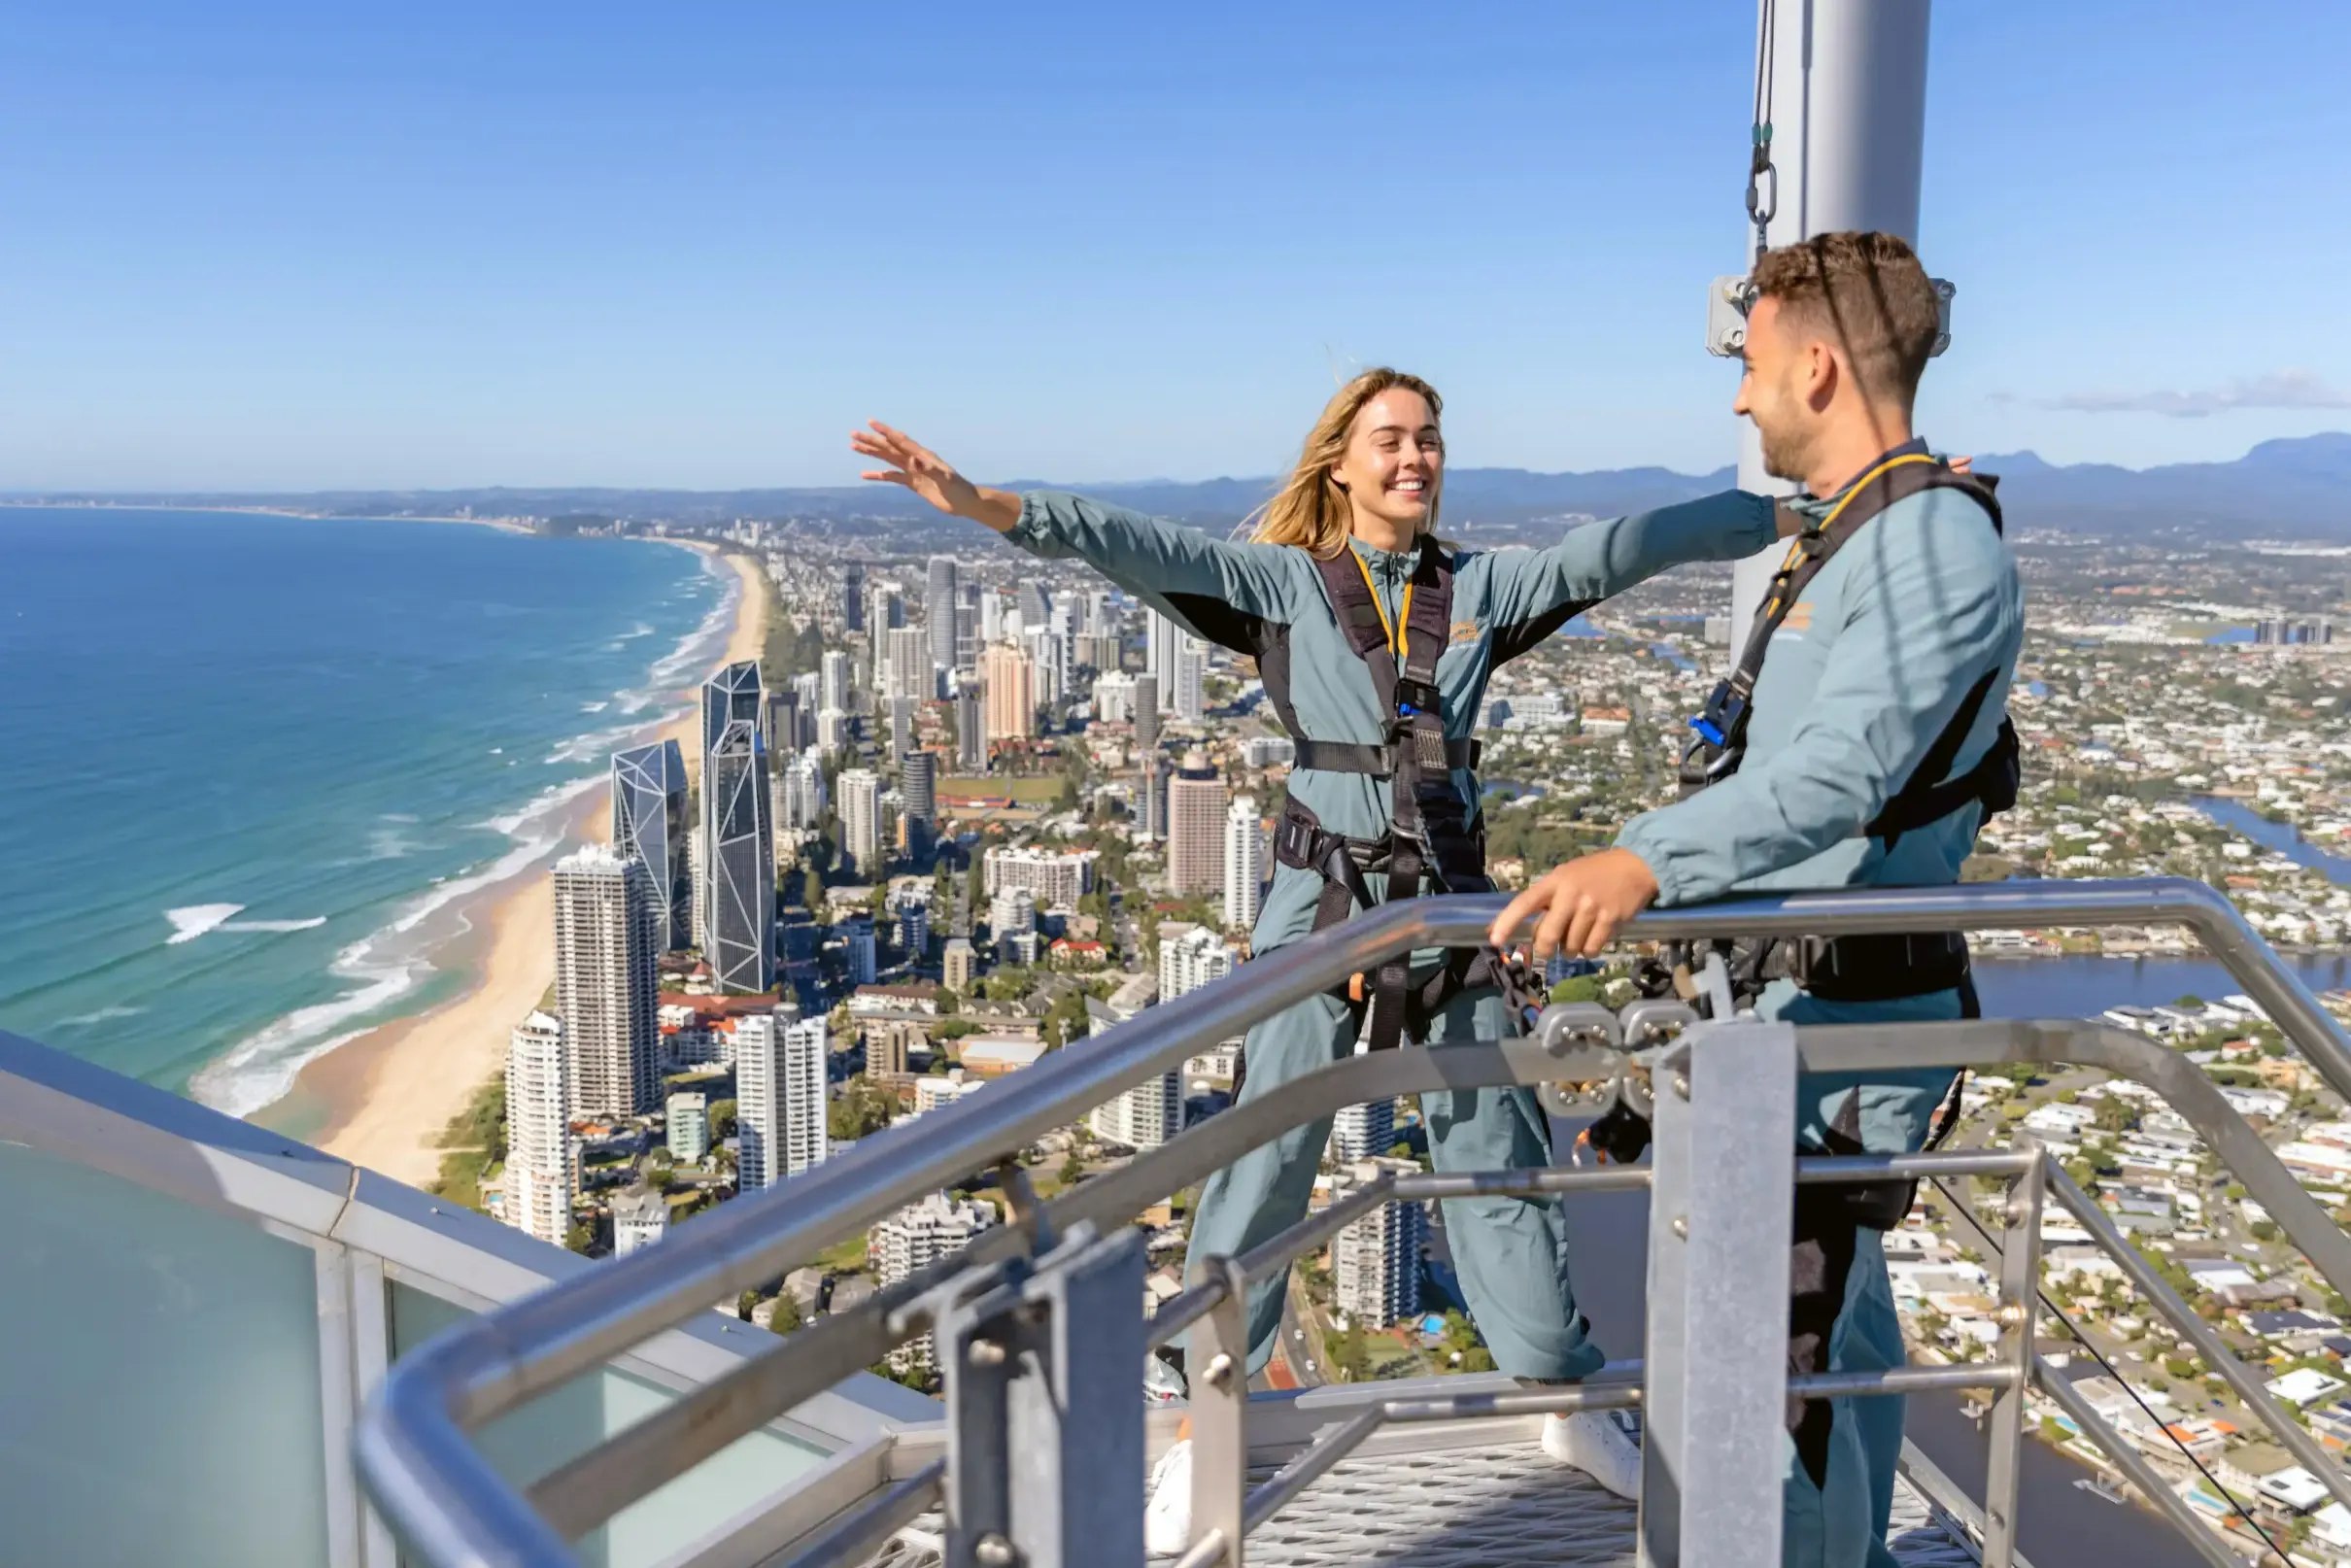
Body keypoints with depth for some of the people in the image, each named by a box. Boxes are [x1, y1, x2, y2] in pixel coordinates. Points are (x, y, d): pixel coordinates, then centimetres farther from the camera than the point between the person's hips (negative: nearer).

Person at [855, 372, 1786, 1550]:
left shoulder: (1481, 588, 7)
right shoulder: (1281, 582, -1)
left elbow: (1622, 547, 4)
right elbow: (1142, 550, -13)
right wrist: (982, 505, -26)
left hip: (1451, 909, 3)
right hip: (1319, 913, -2)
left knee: (1498, 1162, 13)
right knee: (1261, 1168, 1)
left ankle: (1567, 1402, 31)